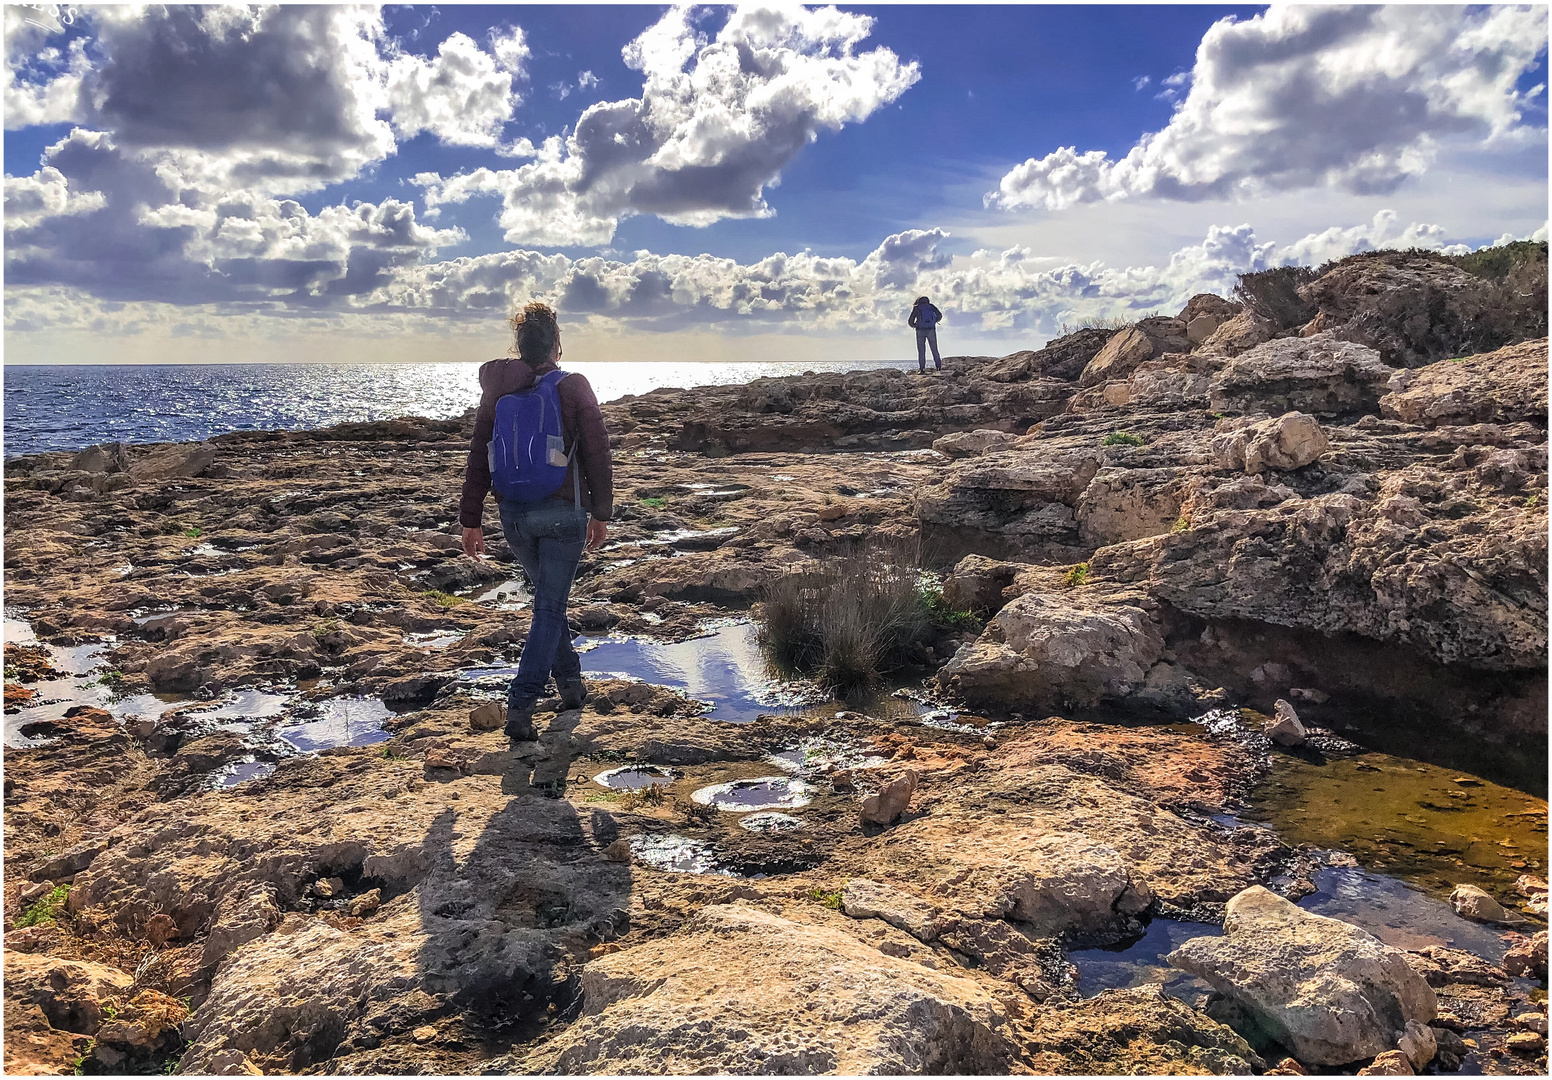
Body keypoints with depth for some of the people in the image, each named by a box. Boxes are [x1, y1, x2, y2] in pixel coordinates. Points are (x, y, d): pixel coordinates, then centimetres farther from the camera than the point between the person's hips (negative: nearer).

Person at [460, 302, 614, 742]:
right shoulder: (573, 387, -8)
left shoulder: (496, 390, 3)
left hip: (513, 514, 4)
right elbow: (596, 454, -6)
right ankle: (520, 707, -9)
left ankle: (571, 683, 32)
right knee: (549, 607, 0)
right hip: (562, 512, -4)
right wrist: (600, 513, 4)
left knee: (549, 596, 22)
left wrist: (471, 520, 9)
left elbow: (478, 458, 4)